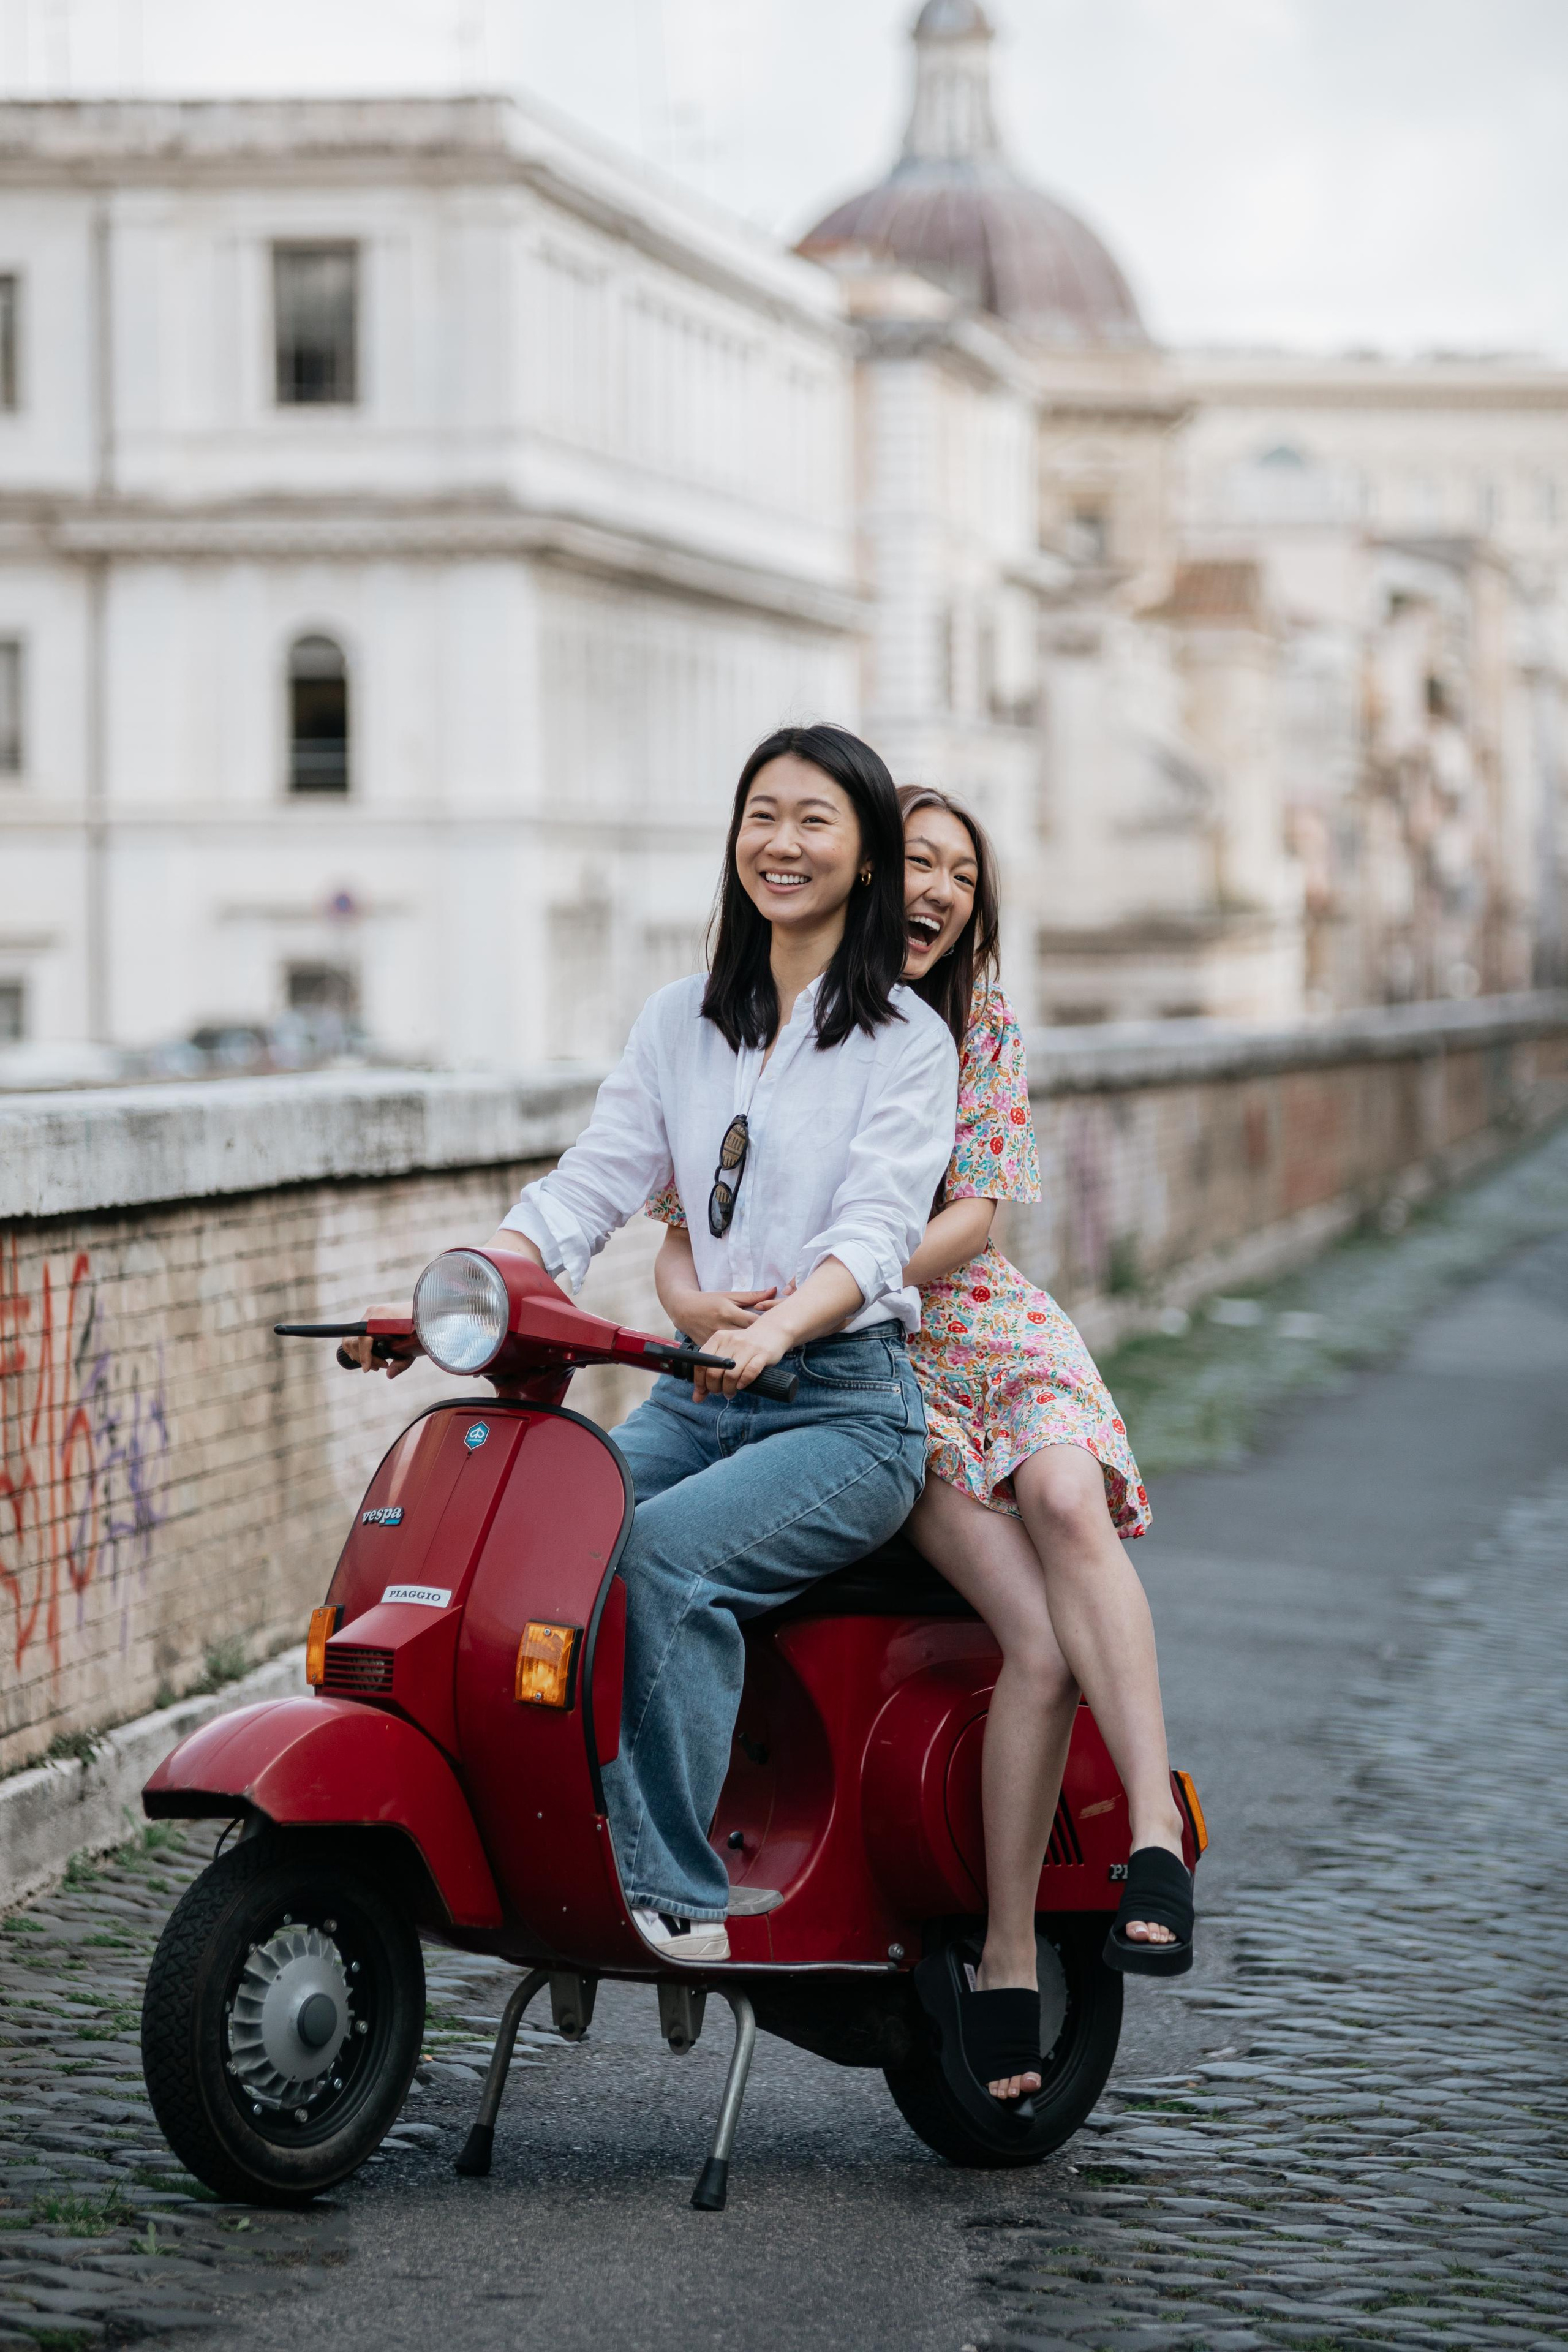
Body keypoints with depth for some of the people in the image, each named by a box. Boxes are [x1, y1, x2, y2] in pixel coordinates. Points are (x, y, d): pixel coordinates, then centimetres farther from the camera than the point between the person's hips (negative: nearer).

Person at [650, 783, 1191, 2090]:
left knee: (1069, 1505, -35)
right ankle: (1008, 1954, -16)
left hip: (984, 1330, 2)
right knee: (1043, 1637, -23)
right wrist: (696, 1304, -23)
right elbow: (680, 1231, 2)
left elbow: (969, 1220, -4)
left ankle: (1157, 1830, -40)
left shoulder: (978, 1023, 7)